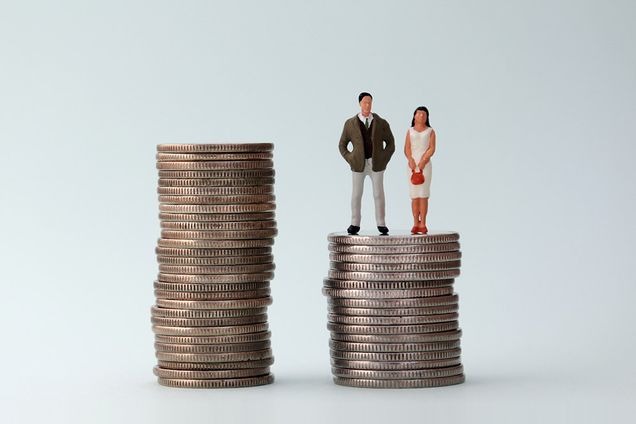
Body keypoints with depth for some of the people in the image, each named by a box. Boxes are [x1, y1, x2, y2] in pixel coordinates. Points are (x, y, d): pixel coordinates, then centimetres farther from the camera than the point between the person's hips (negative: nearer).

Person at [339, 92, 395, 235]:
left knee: (379, 195, 0)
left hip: (376, 164, 0)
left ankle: (381, 225, 9)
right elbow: (342, 145, 7)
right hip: (359, 164, 0)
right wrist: (350, 160, -6)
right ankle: (355, 225, 11)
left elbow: (390, 144, 8)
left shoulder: (382, 124, -1)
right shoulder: (350, 124, -1)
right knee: (356, 195, 2)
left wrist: (384, 161, -4)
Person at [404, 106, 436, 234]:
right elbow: (407, 148, 4)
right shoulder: (410, 131, 12)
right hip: (413, 165, 2)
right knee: (414, 196, -1)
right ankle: (415, 224, 1)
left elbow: (432, 148, -3)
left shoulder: (430, 131, 6)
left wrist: (423, 161, -16)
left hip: (425, 165, -2)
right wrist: (411, 160, -14)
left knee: (423, 195, -7)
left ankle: (422, 224, -7)